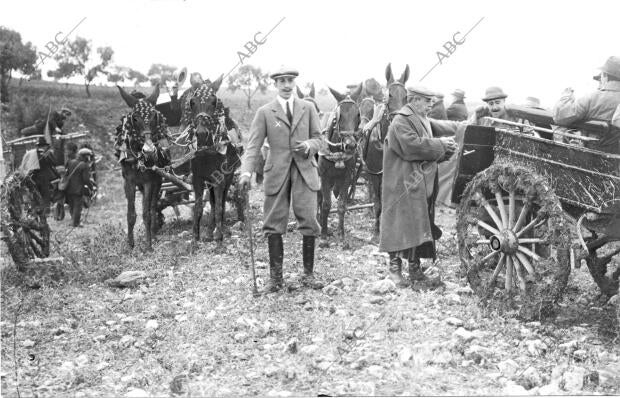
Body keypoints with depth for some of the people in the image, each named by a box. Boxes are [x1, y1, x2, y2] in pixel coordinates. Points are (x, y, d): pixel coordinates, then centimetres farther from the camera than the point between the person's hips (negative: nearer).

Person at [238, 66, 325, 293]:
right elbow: (253, 145, -2)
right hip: (277, 174, -1)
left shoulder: (308, 109, 11)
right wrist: (246, 172, -17)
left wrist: (309, 145, -11)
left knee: (309, 222, -4)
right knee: (273, 225, 0)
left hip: (305, 172, 1)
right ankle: (276, 277, 11)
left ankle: (308, 274, 10)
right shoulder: (264, 112, 5)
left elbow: (318, 139, 13)